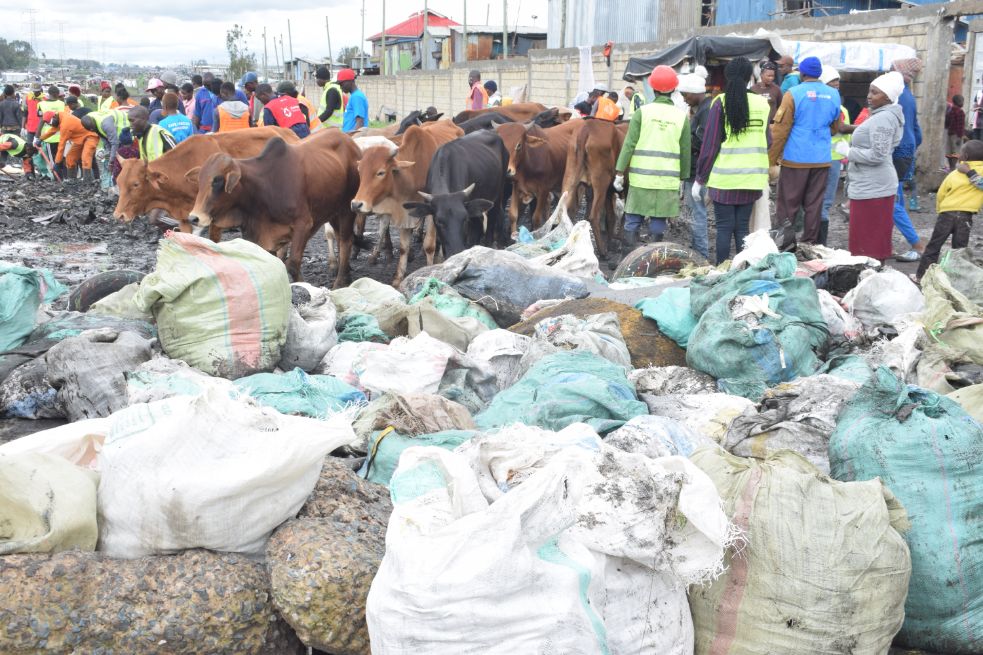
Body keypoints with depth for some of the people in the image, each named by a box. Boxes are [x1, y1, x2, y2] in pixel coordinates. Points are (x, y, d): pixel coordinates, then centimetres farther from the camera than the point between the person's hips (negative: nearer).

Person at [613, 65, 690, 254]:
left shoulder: (642, 112, -3)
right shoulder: (682, 116, 2)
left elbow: (629, 145, -5)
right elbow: (685, 152, 5)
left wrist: (619, 173, -1)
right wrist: (683, 178, 14)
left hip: (641, 178, -1)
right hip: (668, 181, 1)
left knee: (632, 223, 8)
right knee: (658, 225, 6)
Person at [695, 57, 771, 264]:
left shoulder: (720, 103, -6)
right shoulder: (762, 104, 3)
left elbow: (710, 144, -6)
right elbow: (767, 142, 10)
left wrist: (700, 179, 0)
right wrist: (765, 172, 24)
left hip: (724, 177, -3)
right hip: (752, 178, 3)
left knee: (724, 228, 3)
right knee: (742, 228, 10)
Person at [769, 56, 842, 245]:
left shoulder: (794, 93, -8)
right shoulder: (833, 95, 7)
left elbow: (780, 129, -9)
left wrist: (771, 159, -3)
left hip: (795, 158, -4)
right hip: (822, 159, 4)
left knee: (787, 204, 2)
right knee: (814, 204, 9)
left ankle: (780, 243, 4)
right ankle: (810, 243, 13)